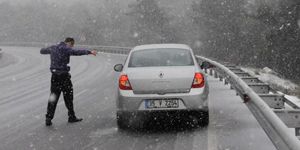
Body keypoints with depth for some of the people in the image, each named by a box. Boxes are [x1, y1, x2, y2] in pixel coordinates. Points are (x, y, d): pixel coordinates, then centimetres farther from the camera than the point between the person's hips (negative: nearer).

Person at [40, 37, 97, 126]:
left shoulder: (53, 48, 12)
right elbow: (76, 52, -30)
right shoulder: (66, 49, -11)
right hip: (63, 75, -6)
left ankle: (48, 118, 3)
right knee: (68, 97, 7)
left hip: (54, 76, 6)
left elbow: (43, 51, 31)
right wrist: (89, 52, -35)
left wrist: (42, 50, 55)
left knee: (53, 97, 8)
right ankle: (71, 117, 15)